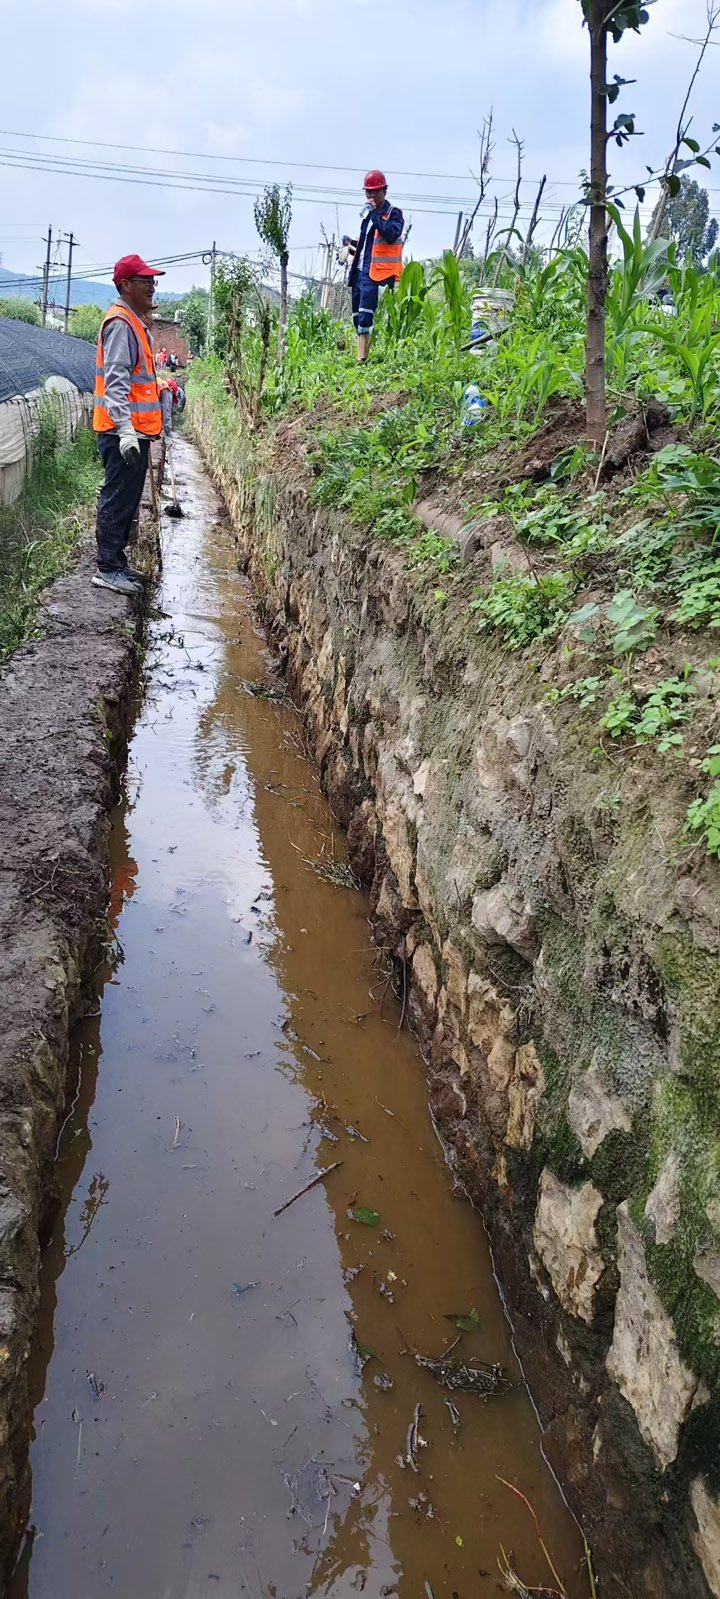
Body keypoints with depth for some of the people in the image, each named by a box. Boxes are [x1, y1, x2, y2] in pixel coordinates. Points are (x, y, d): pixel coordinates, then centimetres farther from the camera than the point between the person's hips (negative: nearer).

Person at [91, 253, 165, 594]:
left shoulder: (135, 322, 18)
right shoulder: (120, 323, -14)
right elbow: (115, 380, -23)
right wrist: (125, 428, -30)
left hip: (135, 429, 10)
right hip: (124, 431, -10)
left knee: (127, 500, 15)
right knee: (117, 499, -7)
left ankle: (117, 561, 23)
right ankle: (107, 569, -2)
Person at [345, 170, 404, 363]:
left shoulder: (393, 213, -1)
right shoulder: (368, 214, 23)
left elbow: (390, 235, -21)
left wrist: (374, 213, -18)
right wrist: (352, 244, 14)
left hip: (377, 274, -9)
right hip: (361, 272, 9)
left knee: (365, 318, -18)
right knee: (358, 319, 8)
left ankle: (362, 359, -21)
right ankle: (362, 358, 13)